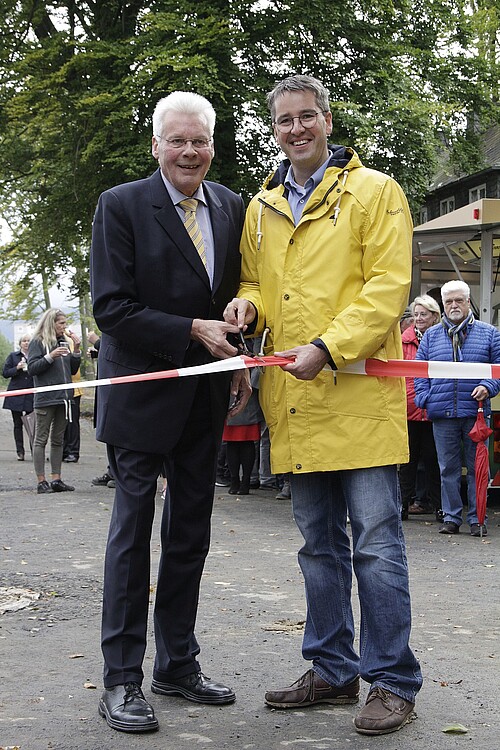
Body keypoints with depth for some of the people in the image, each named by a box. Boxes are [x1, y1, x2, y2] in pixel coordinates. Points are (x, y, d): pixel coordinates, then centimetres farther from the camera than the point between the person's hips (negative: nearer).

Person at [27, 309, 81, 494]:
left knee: (58, 440, 8)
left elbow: (72, 370, 17)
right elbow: (32, 369, -9)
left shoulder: (63, 342, 16)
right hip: (45, 398, -6)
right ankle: (41, 481, -2)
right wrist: (50, 357, -19)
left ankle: (56, 480, 11)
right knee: (41, 439, -3)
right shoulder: (37, 342, -2)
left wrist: (76, 350, 5)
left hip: (63, 397, 7)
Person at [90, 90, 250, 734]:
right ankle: (121, 679, 8)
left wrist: (238, 359, 2)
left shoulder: (232, 208, 6)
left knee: (190, 534, 12)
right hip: (142, 389, -5)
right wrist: (192, 331, -19)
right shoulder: (121, 205, -9)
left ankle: (177, 664, 25)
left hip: (205, 393, 5)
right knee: (132, 531, 0)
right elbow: (111, 308, -14)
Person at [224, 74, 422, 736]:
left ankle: (393, 681, 7)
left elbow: (388, 287, -9)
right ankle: (333, 670, 25)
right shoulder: (261, 208, 16)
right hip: (296, 402, 6)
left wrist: (328, 348, -19)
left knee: (376, 544, -4)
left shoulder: (374, 191, -1)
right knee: (319, 544, 14)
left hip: (359, 392, -6)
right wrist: (250, 303, 0)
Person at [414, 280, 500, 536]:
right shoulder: (431, 336, 13)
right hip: (442, 413, 1)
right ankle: (451, 517, 13)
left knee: (477, 467, 3)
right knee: (448, 468, 5)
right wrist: (424, 399, 0)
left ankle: (477, 518, 11)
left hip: (476, 412, -1)